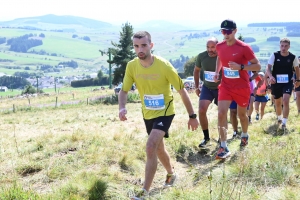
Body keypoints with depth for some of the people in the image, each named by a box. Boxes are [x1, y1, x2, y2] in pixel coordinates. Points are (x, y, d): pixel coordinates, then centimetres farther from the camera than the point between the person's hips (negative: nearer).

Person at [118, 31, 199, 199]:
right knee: (158, 148, 21)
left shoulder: (164, 65, -23)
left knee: (151, 146, -23)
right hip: (148, 113, 5)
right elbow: (124, 90, -1)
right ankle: (171, 173, 50)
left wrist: (192, 116, -9)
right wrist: (122, 108, -22)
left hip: (165, 112, -5)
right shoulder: (131, 66, -11)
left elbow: (182, 90, -13)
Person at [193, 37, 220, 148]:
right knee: (201, 111, -12)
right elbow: (196, 70, 7)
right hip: (207, 87, 2)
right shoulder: (201, 56, -12)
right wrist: (196, 86, 7)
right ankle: (206, 137, 3)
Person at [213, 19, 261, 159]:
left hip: (242, 87, -3)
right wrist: (217, 72, 6)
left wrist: (241, 67, -27)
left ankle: (244, 135, 48)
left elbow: (257, 66, -13)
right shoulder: (220, 46, -2)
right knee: (221, 113, -14)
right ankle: (224, 147, -10)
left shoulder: (244, 47, -17)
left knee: (242, 114, 16)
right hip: (225, 86, 3)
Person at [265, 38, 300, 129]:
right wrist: (271, 76, -31)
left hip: (288, 82, -1)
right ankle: (279, 118, 43)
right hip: (276, 82, 1)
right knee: (277, 103, 16)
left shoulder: (293, 57, -5)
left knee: (286, 100, -21)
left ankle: (284, 123, -15)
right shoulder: (274, 55, -9)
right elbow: (268, 68, -13)